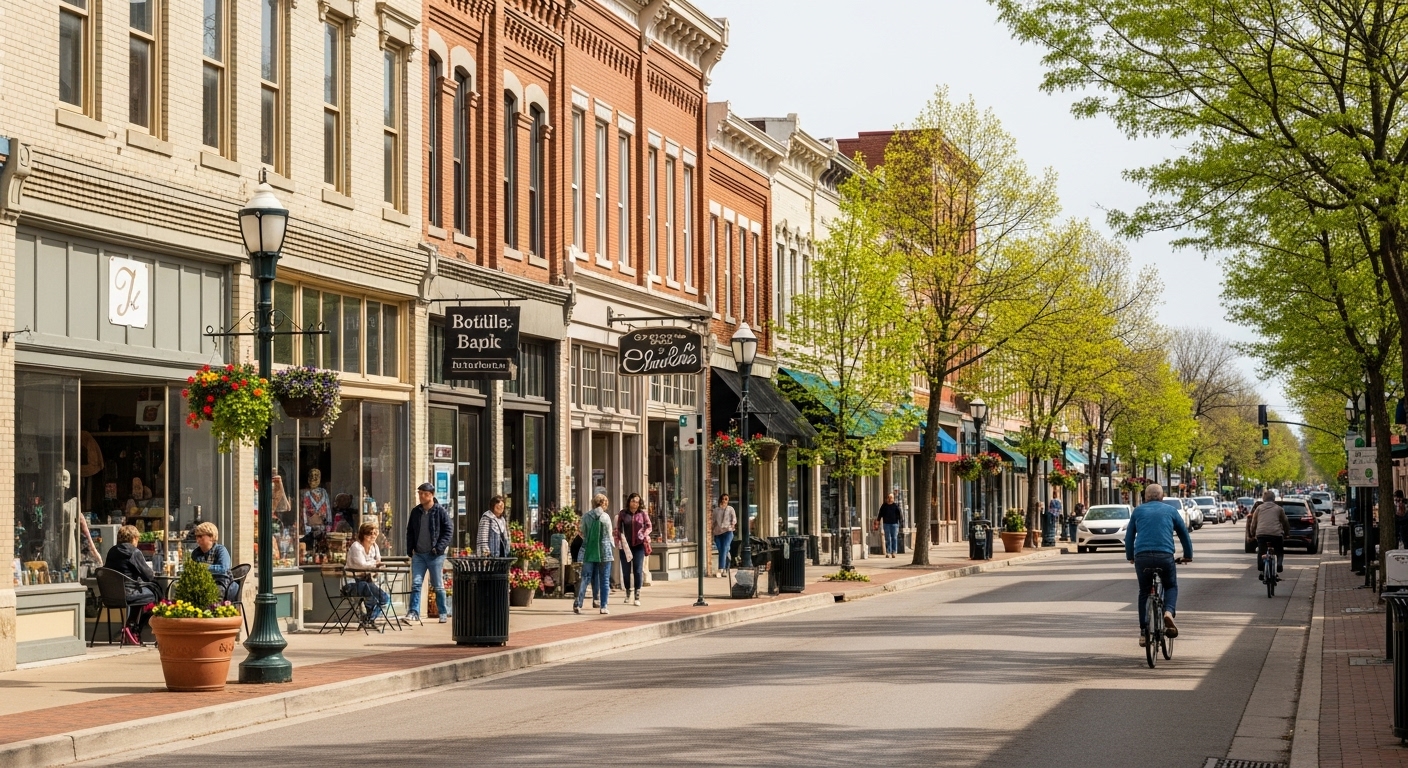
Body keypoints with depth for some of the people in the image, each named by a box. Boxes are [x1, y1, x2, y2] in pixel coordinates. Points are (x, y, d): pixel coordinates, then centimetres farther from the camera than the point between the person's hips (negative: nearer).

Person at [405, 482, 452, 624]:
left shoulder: (440, 512, -5)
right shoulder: (415, 512, 9)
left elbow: (447, 531, -5)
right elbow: (410, 531, 16)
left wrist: (439, 548, -14)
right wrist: (411, 548, 4)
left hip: (435, 555, -4)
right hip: (418, 555, 4)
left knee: (438, 586, 4)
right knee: (416, 584, -5)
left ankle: (443, 612, 14)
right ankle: (414, 612, -5)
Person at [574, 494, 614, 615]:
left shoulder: (586, 517, 0)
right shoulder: (605, 516, -4)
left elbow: (583, 535, 5)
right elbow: (609, 535, 3)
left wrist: (579, 531, 27)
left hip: (589, 551, 2)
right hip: (605, 552, -2)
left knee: (585, 578, 5)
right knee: (604, 580, 5)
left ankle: (577, 603, -8)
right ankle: (603, 606, 4)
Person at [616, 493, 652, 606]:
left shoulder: (642, 513, 3)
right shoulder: (623, 514, 4)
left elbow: (649, 526, 8)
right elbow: (618, 528, 5)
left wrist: (643, 535, -10)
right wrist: (619, 540, -9)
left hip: (639, 545, -1)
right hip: (626, 546, 1)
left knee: (638, 570, -6)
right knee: (626, 570, 8)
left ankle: (637, 596, -4)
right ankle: (628, 593, 27)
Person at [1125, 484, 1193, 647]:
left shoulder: (1138, 511, 17)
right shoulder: (1170, 511, 16)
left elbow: (1129, 536, 22)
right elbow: (1184, 534, 22)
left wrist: (1130, 557, 34)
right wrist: (1188, 556, 34)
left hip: (1142, 557, 1)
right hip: (1165, 557, -1)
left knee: (1144, 592, 16)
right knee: (1171, 587, 20)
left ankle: (1143, 632, 9)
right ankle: (1168, 612, -10)